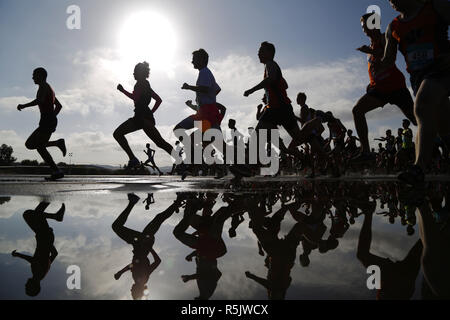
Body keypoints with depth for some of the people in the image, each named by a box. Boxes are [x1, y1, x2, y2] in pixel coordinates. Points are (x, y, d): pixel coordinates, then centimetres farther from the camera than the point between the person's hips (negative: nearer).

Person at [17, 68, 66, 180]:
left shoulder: (44, 86, -4)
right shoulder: (49, 89, 26)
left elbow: (40, 101, -23)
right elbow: (59, 106, 31)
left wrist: (23, 106, -13)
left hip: (47, 121, -10)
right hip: (51, 121, 10)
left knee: (40, 147, -13)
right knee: (29, 144, 10)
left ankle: (57, 171, -16)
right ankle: (58, 143, 2)